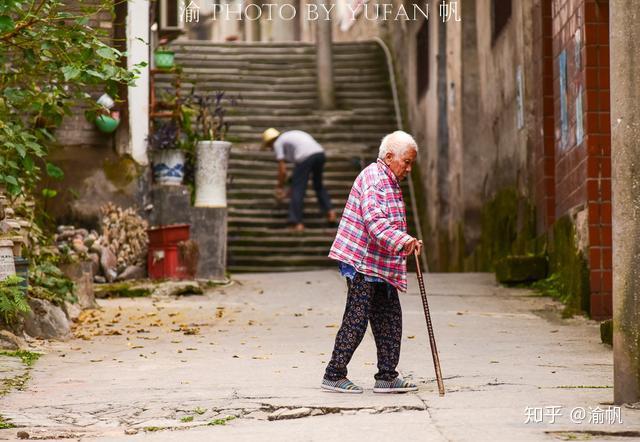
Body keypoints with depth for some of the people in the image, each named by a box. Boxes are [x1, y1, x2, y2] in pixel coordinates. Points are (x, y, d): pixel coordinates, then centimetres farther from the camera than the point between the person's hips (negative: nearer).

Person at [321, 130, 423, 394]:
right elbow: (374, 220, -28)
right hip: (362, 263, -10)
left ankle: (386, 377, 13)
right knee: (357, 319, -7)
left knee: (389, 318, 9)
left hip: (381, 264, 10)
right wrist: (402, 241, -38)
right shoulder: (373, 178, -14)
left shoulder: (390, 182, 20)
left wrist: (405, 243, 27)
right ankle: (334, 376, -1)